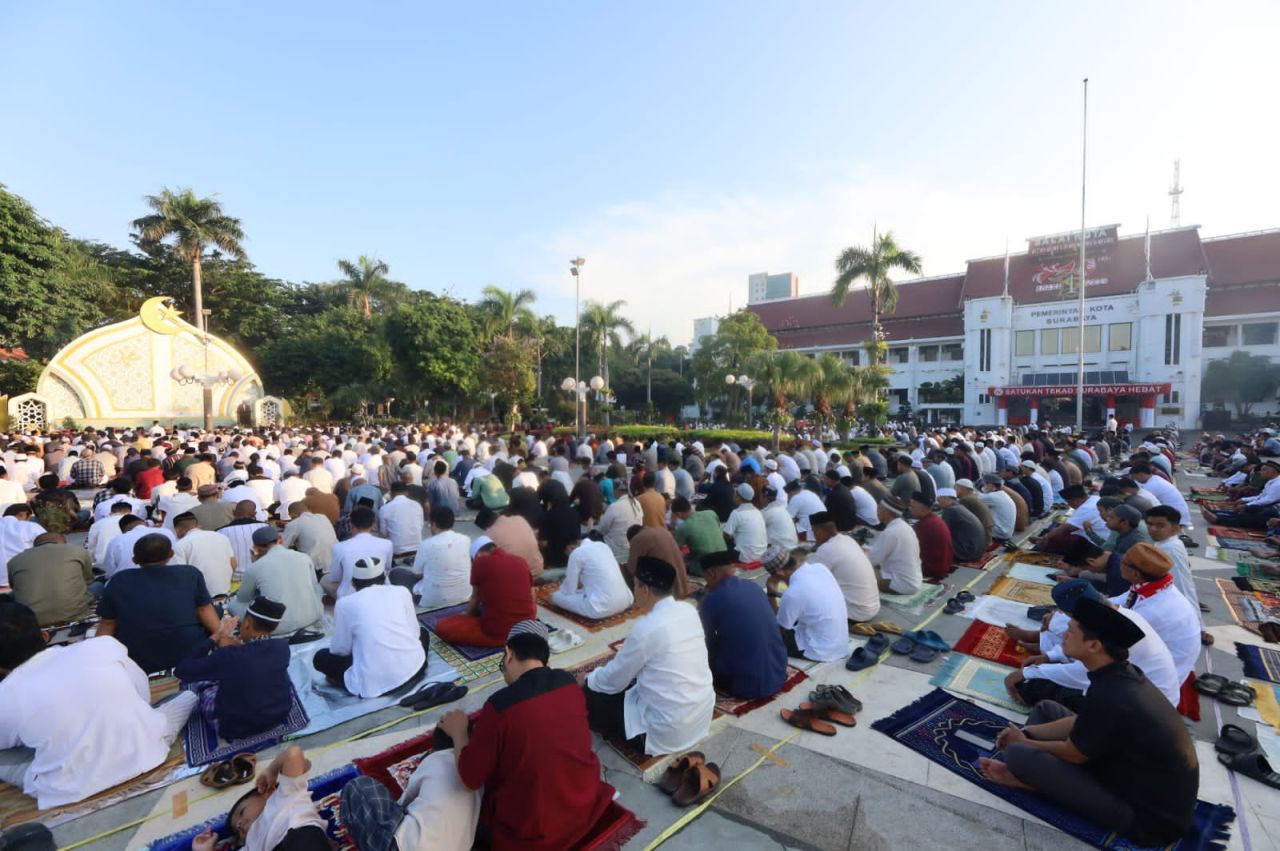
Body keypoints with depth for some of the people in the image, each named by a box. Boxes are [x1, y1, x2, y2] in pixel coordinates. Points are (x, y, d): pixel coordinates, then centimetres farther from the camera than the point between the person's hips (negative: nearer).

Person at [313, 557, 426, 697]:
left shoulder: (345, 603, 3)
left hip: (374, 686, -1)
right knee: (422, 634, 36)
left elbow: (340, 649, 10)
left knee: (321, 657, 24)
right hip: (414, 668, 2)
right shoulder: (402, 591, 7)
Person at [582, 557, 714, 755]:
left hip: (668, 732, -8)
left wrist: (588, 680, 9)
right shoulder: (689, 611, -3)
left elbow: (613, 680, -8)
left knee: (589, 696, 4)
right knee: (630, 683, 25)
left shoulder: (646, 628, -23)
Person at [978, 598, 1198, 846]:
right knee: (1046, 709, 11)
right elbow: (1081, 723, 9)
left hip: (1149, 816, -9)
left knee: (1019, 754, -22)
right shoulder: (1124, 673, -6)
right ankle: (1022, 771, 9)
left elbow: (1072, 753, -16)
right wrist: (1026, 732, 7)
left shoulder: (1109, 697, -34)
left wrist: (1024, 743, 1)